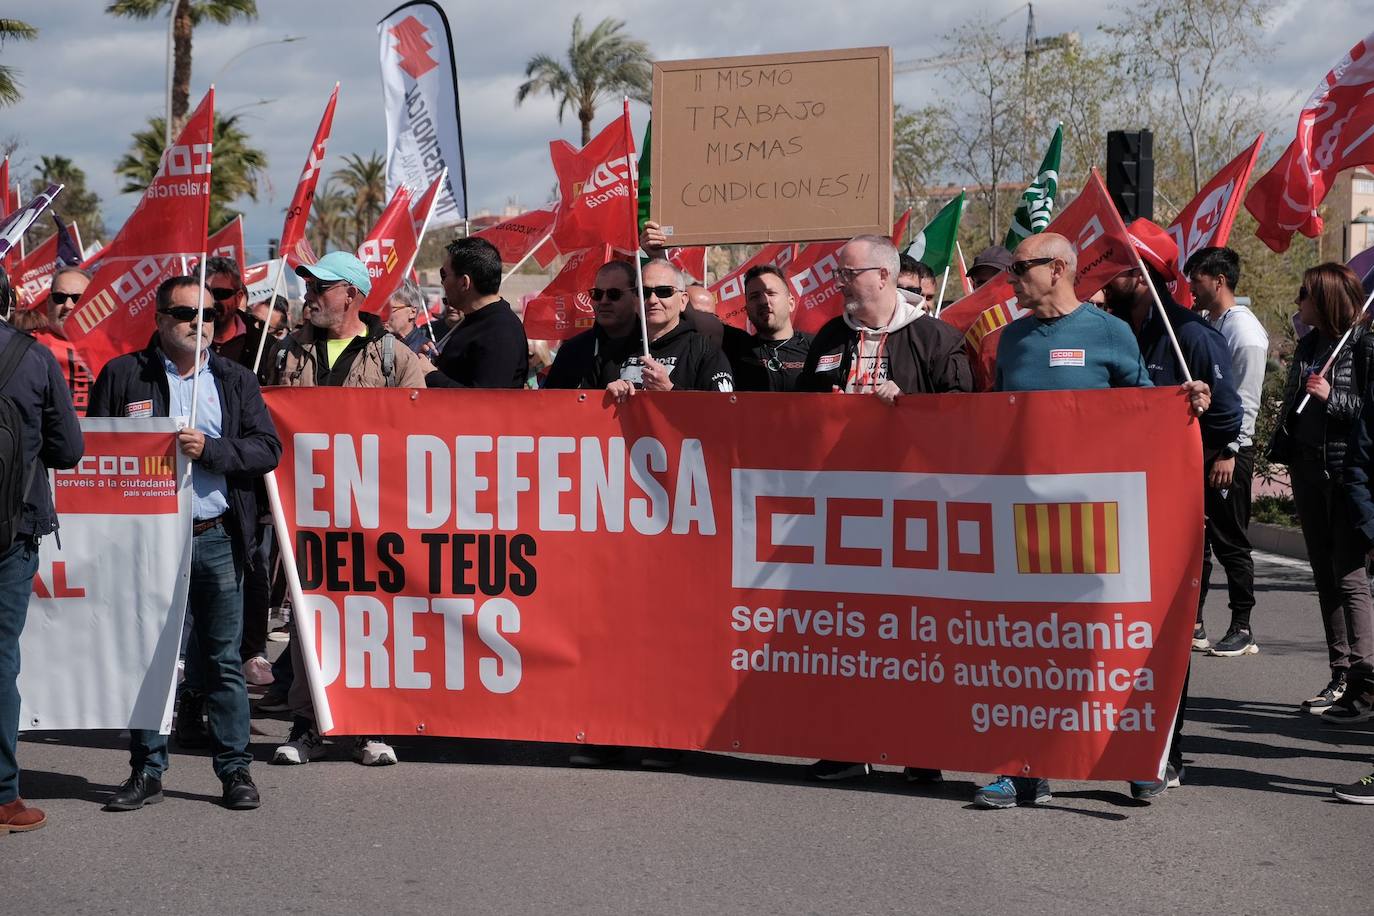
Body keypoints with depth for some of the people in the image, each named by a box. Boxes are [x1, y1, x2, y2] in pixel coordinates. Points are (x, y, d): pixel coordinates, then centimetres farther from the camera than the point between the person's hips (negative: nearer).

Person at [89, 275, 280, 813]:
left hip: (218, 538, 1)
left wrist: (208, 450, -12)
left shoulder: (235, 381, 11)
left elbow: (267, 448, 2)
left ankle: (235, 768, 11)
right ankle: (147, 769, 13)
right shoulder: (122, 376, 5)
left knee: (223, 658, 5)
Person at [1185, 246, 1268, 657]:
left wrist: (1227, 454, -20)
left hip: (1229, 454, -8)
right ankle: (1192, 624, 17)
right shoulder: (1206, 325, 14)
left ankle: (1242, 629, 6)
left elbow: (1245, 401, -16)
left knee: (1230, 542, -2)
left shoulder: (1244, 330, -12)